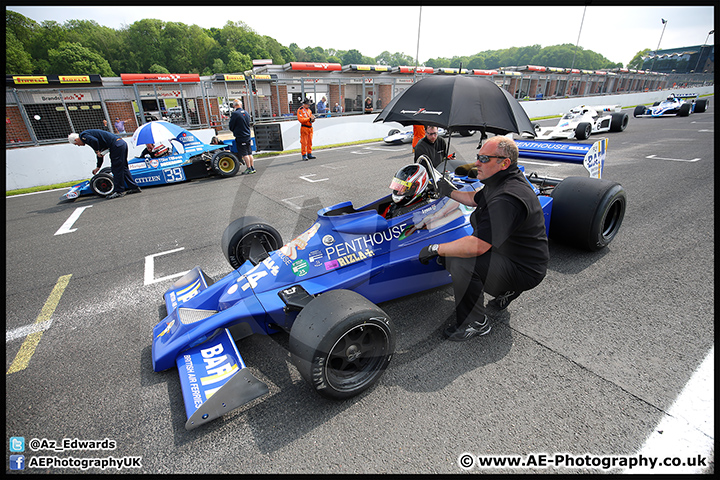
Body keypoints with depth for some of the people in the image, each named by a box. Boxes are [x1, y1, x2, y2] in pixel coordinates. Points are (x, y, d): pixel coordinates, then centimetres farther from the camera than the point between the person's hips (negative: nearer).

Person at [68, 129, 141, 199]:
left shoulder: (83, 135, 1)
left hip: (116, 145, -10)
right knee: (123, 168, 15)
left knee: (117, 169, -5)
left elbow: (94, 141, -23)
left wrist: (97, 151, -5)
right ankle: (134, 188, 16)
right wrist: (98, 167, 37)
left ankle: (119, 191, -1)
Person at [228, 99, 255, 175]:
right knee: (249, 153, 11)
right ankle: (252, 168, 14)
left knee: (244, 154, -2)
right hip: (248, 136, 7)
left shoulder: (234, 114, -12)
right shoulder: (246, 113, 7)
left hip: (240, 137, -6)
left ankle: (249, 169, -1)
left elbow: (231, 127, -6)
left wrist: (233, 130, 14)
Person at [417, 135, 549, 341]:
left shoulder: (507, 198, -31)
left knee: (461, 263, -30)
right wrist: (450, 192, 29)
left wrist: (435, 249, -28)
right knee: (449, 254, 9)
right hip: (506, 250, 10)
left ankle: (475, 323, -6)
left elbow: (478, 246, -37)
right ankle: (505, 290, 21)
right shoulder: (499, 182, 1)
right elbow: (475, 199, 24)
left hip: (523, 270, -10)